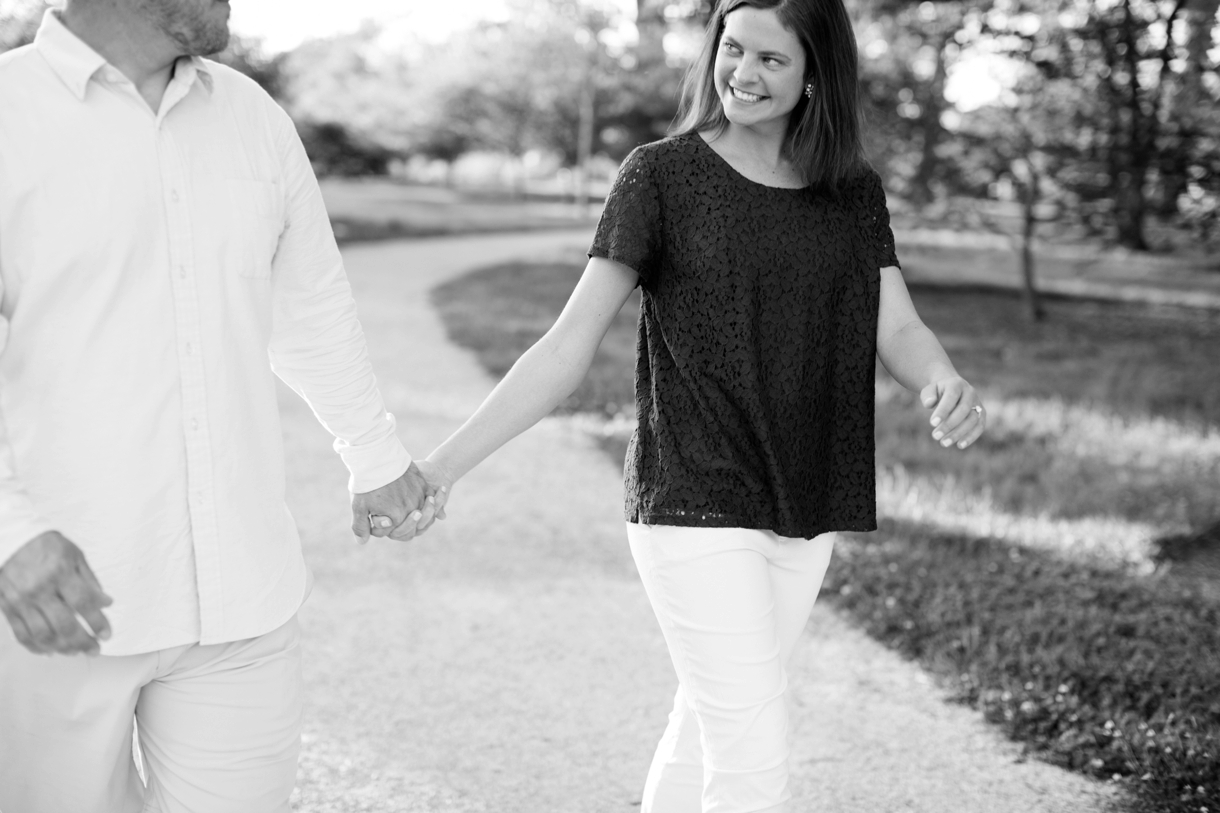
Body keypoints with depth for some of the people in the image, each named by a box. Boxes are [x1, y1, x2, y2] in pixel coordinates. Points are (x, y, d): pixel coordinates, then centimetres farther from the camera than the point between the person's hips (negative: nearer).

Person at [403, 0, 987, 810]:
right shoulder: (661, 175, -6)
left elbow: (898, 330, 1)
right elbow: (569, 347, -8)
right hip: (693, 506, -5)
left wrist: (950, 385, -24)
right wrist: (441, 467, -16)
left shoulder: (854, 194, 7)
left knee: (708, 729, 16)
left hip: (805, 514, 5)